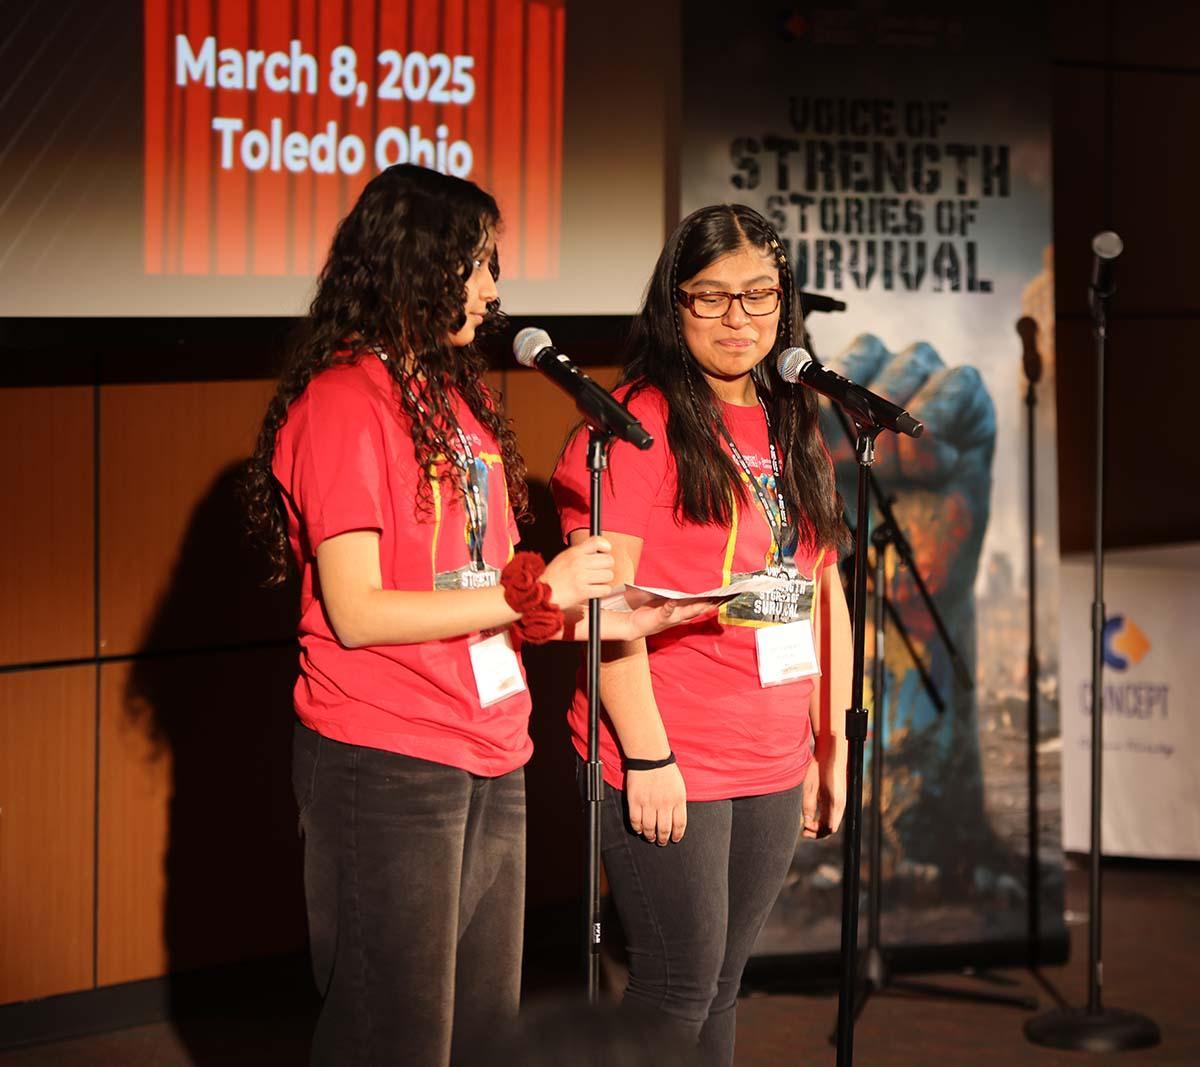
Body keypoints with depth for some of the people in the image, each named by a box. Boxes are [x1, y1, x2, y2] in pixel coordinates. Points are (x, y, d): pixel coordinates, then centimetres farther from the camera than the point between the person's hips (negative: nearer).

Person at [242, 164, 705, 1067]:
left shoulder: (459, 397, 15)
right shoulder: (343, 400, -11)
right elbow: (356, 612, -17)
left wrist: (598, 617, 4)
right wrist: (535, 590, -16)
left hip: (489, 766, 9)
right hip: (385, 768, -9)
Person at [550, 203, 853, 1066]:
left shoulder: (795, 428, 14)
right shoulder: (639, 421, -10)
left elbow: (826, 594, 18)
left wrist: (834, 746, 14)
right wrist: (646, 756, -19)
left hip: (775, 767, 7)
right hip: (667, 766, -7)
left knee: (722, 983, 13)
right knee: (680, 987, -2)